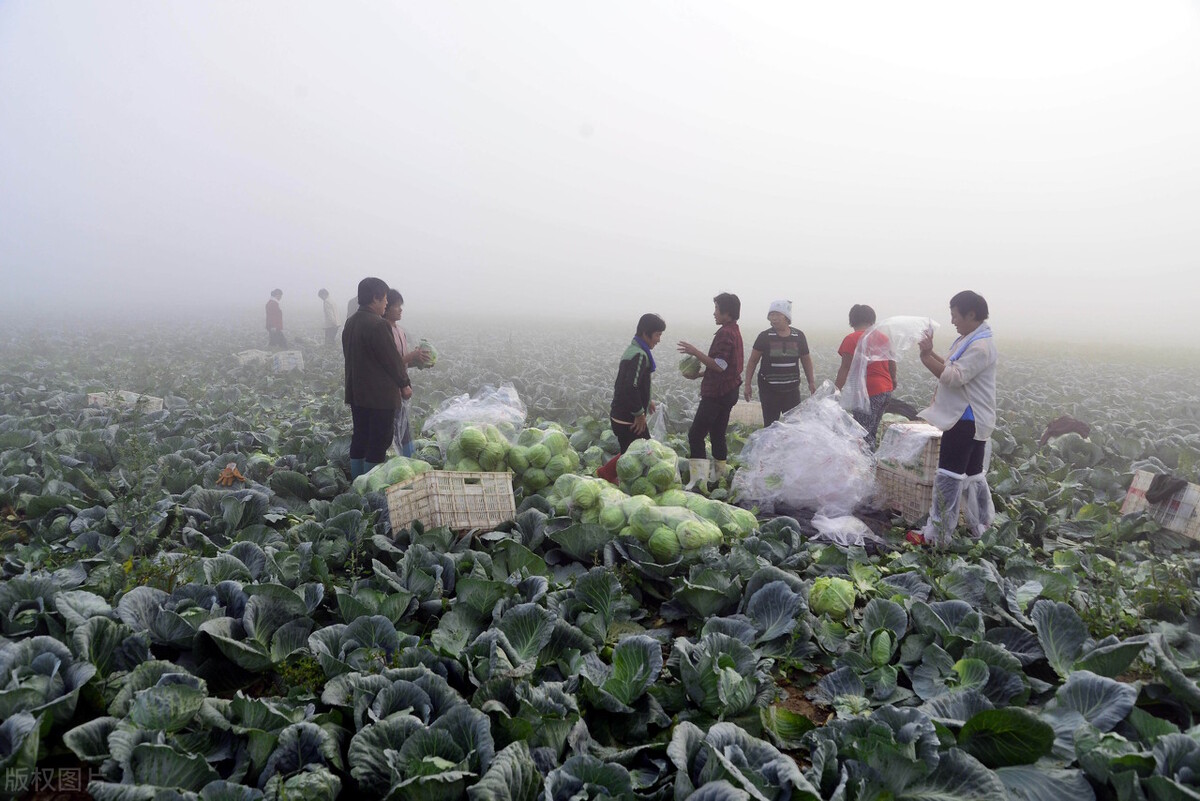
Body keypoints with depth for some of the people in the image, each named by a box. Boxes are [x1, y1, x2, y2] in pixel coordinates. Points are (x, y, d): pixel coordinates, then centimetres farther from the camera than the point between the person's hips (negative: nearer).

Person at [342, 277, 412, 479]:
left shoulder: (350, 323, 9)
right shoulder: (378, 325, -20)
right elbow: (392, 358, -16)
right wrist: (405, 383, -2)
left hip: (356, 392, 9)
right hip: (380, 395, -9)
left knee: (360, 438, 15)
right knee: (378, 442, -2)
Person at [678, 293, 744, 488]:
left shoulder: (725, 333, -17)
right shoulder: (734, 331, 16)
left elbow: (719, 366, -24)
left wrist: (696, 352, -19)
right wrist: (701, 374, 19)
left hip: (717, 393, -10)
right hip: (728, 391, 10)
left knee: (696, 434, -9)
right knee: (717, 435, 16)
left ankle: (698, 480, -12)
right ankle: (720, 477, 23)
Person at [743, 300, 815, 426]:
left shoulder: (798, 336, 2)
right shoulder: (765, 336, -4)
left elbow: (806, 359, 14)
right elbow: (752, 361, 1)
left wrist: (811, 382, 11)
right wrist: (747, 384, -3)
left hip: (792, 389, 2)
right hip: (769, 390, -2)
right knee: (770, 424, 2)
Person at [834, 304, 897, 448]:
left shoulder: (851, 339, -11)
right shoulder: (883, 337, 9)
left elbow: (845, 368, -16)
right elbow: (892, 362, 19)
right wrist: (893, 380, 35)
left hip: (867, 392, -8)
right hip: (886, 390, 8)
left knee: (864, 436, -3)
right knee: (872, 432, 17)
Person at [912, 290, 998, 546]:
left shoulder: (981, 346, -18)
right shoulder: (970, 340, 15)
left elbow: (954, 377, -25)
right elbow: (953, 369, 18)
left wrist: (926, 356, -24)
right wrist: (932, 354, 4)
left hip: (967, 420, -11)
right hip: (968, 418, 11)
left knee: (948, 476, -8)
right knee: (972, 474, 17)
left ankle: (936, 535, -4)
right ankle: (981, 526, 28)